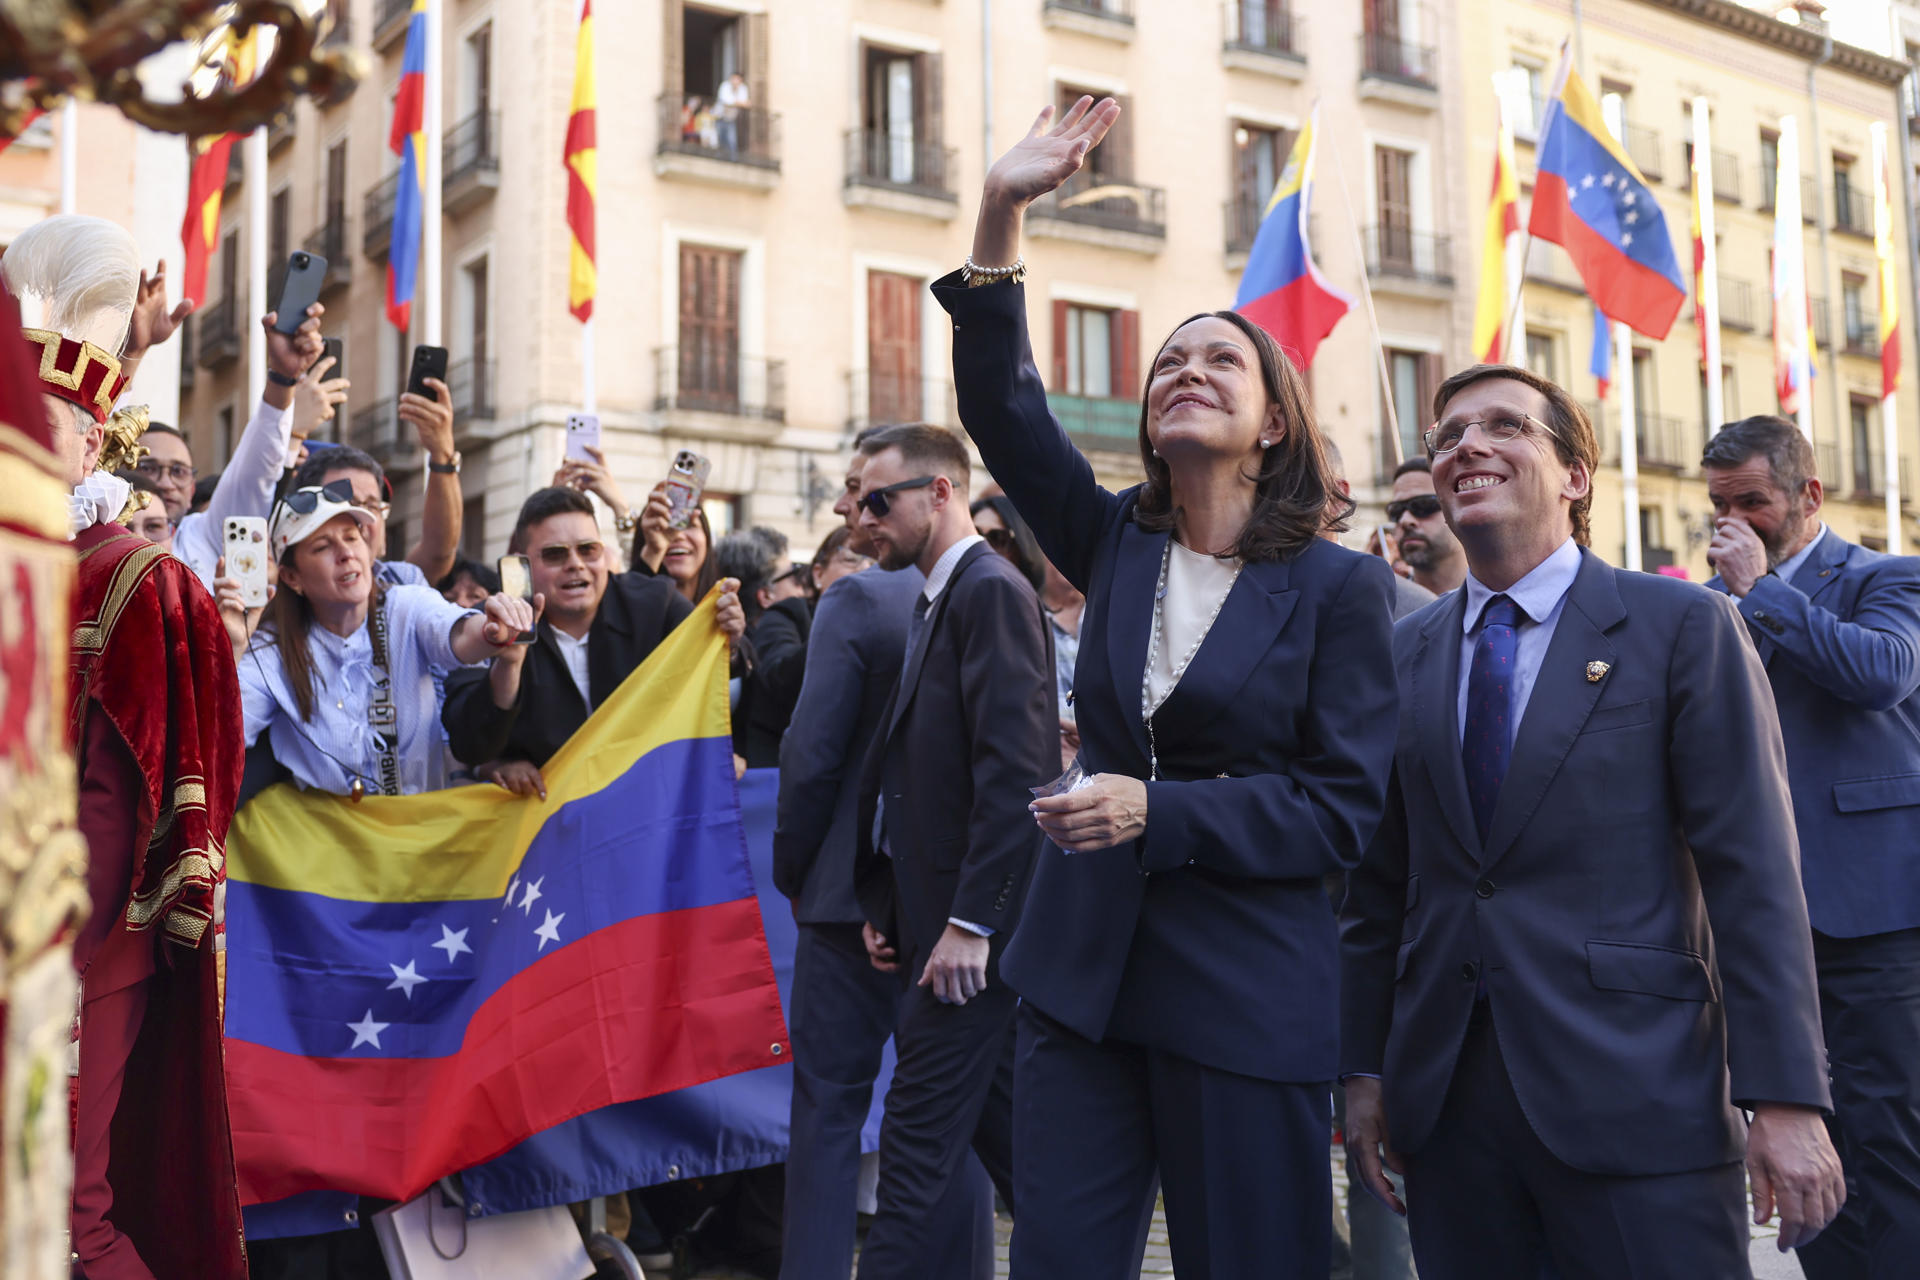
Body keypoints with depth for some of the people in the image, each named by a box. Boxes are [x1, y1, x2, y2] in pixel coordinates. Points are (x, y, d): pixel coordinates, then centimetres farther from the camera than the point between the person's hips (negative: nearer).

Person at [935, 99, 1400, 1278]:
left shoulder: (1339, 586, -5)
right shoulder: (1118, 546, 7)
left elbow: (1345, 807, -9)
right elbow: (1002, 406, -3)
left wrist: (1158, 810, -19)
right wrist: (1003, 214, -13)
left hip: (1249, 996, -4)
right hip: (1084, 972, 4)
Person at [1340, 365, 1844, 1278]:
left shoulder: (1682, 628, -2)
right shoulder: (1406, 653, 11)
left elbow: (1753, 874, -6)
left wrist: (1783, 1098, -11)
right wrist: (1365, 1068, 9)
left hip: (1637, 1099, -4)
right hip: (1444, 1093, 4)